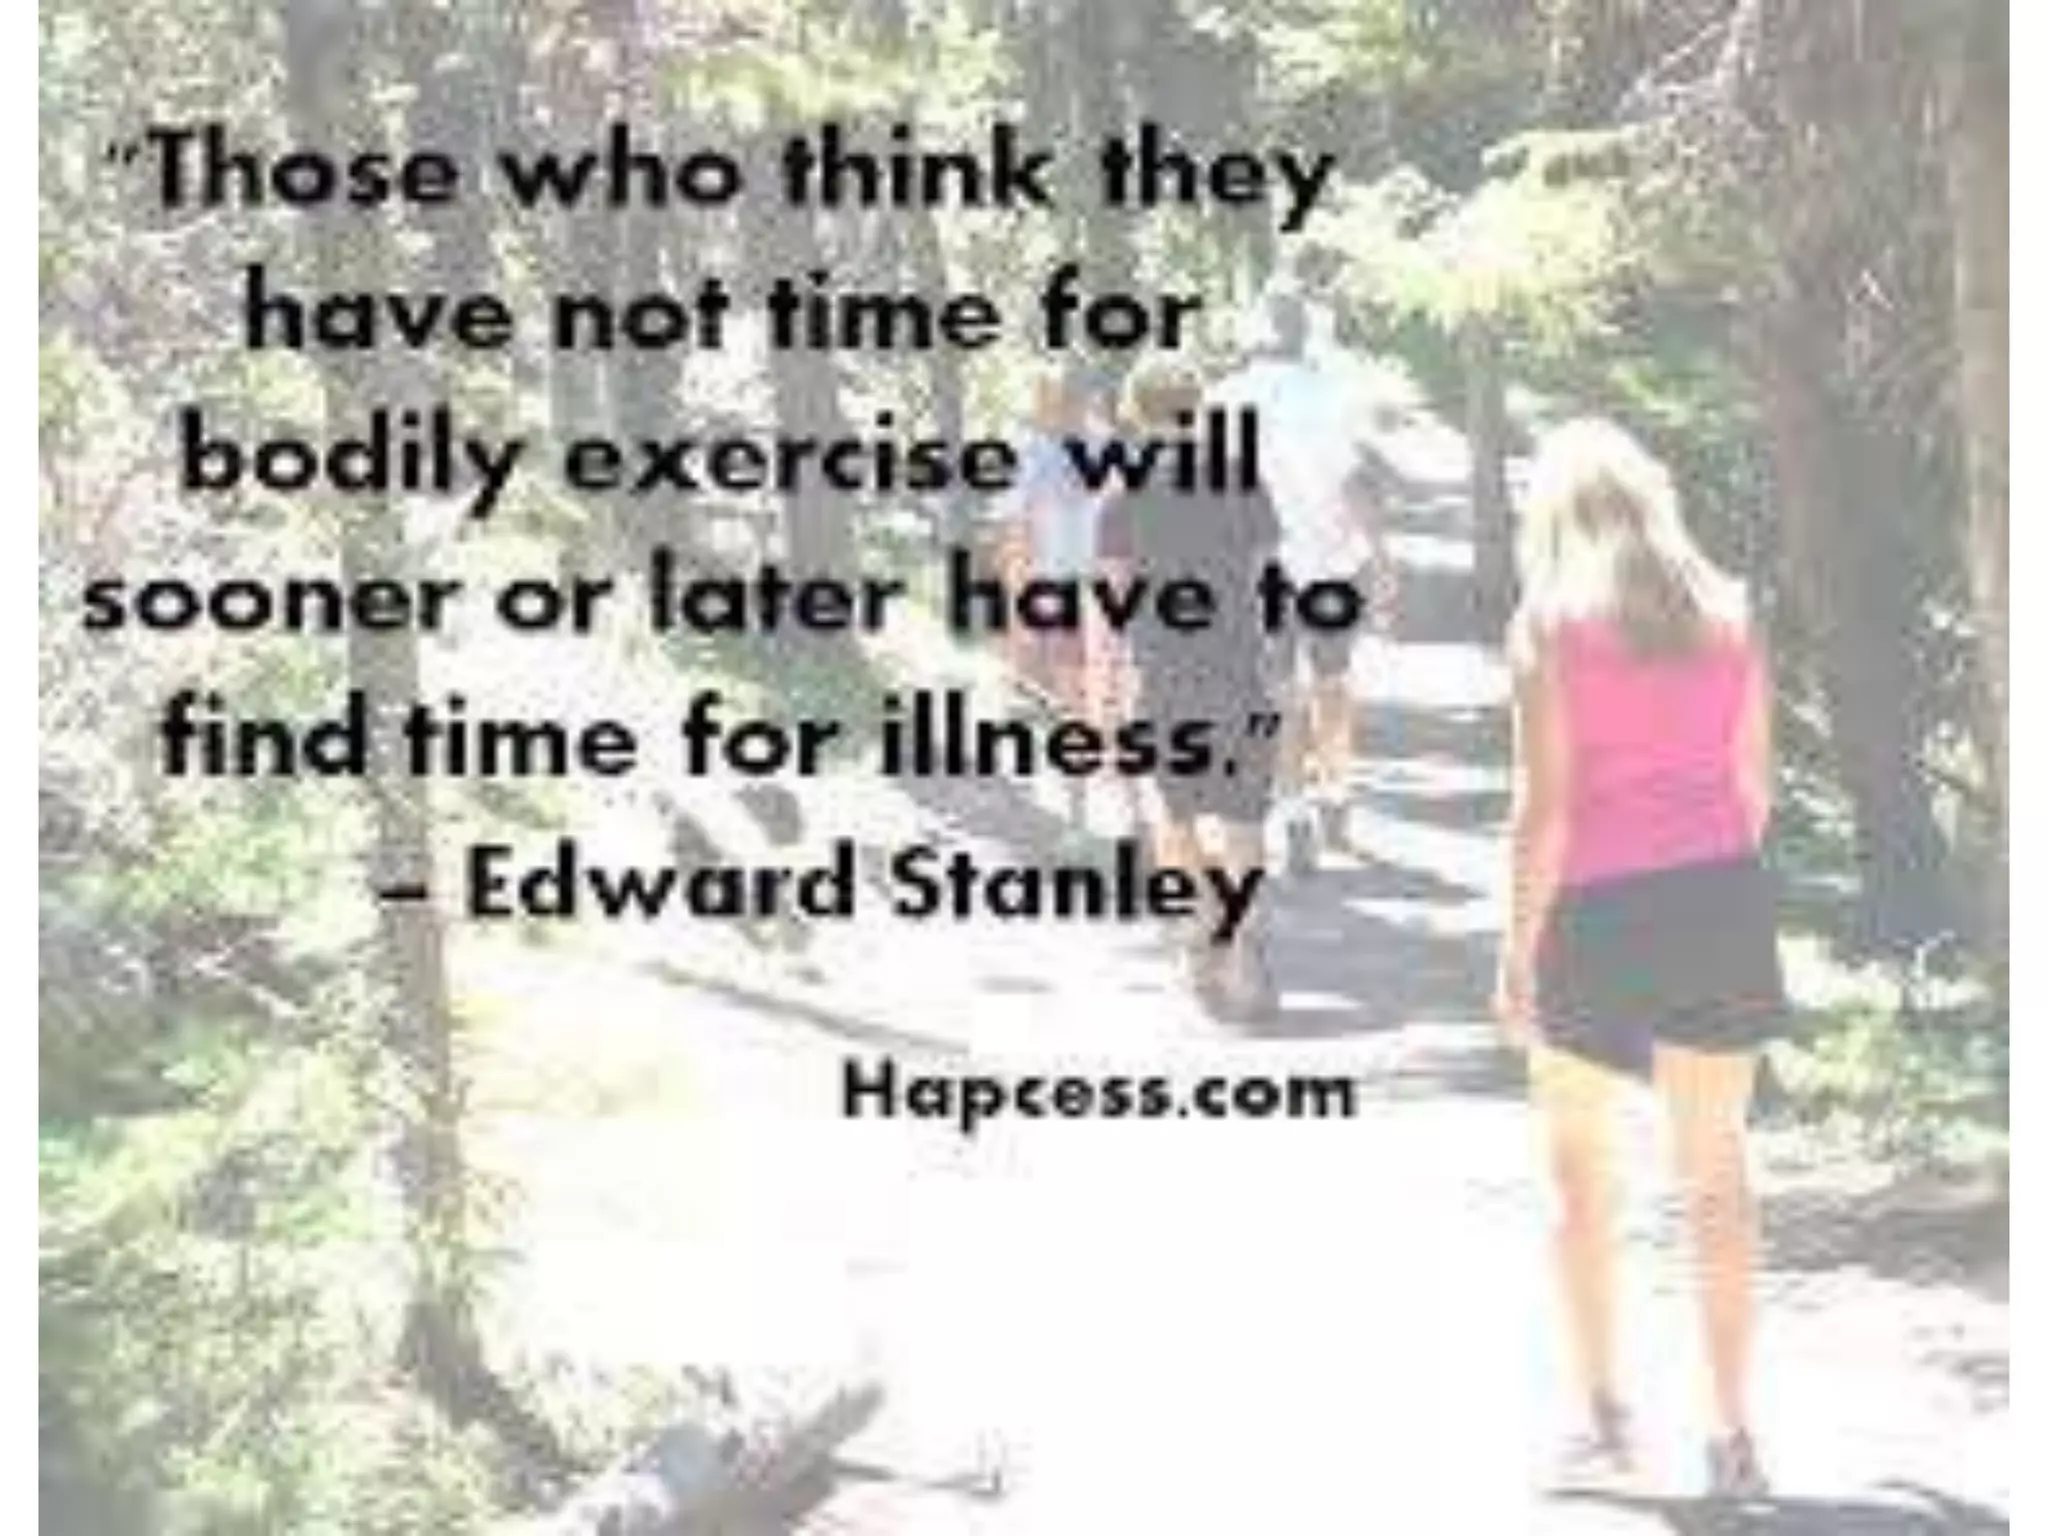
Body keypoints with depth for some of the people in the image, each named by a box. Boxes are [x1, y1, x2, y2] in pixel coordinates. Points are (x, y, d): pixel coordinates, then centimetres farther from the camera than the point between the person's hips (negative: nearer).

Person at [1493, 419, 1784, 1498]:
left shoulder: (1551, 621, -6)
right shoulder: (1726, 611, 6)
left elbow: (1545, 804, -10)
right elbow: (1756, 782, 10)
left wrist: (1518, 949, -5)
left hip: (1599, 911, -3)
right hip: (1722, 899, 3)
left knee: (1580, 1168, 14)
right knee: (1717, 1172, 10)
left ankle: (1604, 1419, 15)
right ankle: (1733, 1434, 11)